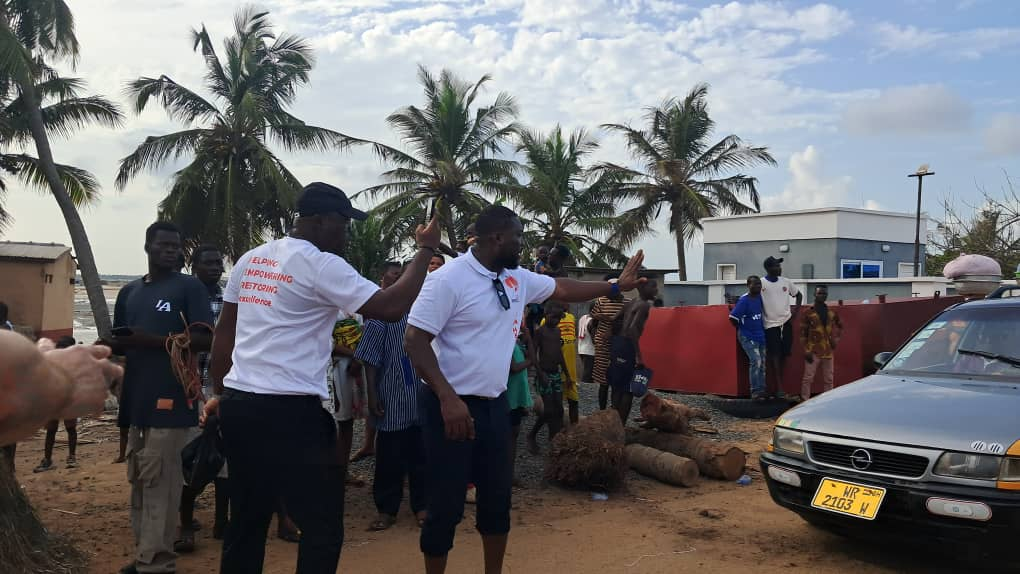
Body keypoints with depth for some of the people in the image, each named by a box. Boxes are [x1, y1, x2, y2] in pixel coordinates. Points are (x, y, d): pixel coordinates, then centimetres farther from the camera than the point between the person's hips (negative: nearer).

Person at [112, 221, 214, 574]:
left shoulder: (190, 287, -2)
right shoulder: (130, 292, 17)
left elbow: (204, 340, -11)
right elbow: (120, 342, 24)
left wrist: (153, 339, -19)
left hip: (171, 398, -7)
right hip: (137, 398, 7)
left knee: (159, 482, -6)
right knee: (139, 481, 11)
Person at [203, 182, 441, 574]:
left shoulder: (250, 260, 13)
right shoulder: (321, 264, -10)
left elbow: (224, 333, 17)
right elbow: (390, 308, -15)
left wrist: (219, 394, 25)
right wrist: (426, 250, -5)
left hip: (239, 405, 8)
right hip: (290, 412, -8)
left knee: (246, 523, 19)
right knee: (322, 528, 2)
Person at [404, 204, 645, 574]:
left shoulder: (518, 279, 7)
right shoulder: (449, 279, -16)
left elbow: (562, 289, 23)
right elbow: (414, 339, -19)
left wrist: (616, 286, 22)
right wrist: (448, 398, -26)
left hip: (495, 404, 8)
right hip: (453, 405, -8)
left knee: (497, 498, 16)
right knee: (447, 505, 1)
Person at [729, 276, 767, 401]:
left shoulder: (759, 297, 2)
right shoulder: (744, 300, -18)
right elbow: (733, 318, -19)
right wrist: (743, 330, -7)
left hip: (760, 336, 7)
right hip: (748, 337, -7)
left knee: (762, 363, 9)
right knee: (756, 361, -15)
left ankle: (761, 390, 16)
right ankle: (755, 391, -9)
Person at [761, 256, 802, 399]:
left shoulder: (786, 282, 8)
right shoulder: (761, 283, -6)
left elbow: (798, 294, 20)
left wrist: (797, 309, 8)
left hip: (786, 322, 5)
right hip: (771, 324, -5)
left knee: (784, 355, 7)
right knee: (774, 355, -8)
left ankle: (781, 385, 16)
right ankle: (779, 387, -9)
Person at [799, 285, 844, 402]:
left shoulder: (832, 312, 6)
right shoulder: (808, 313, -5)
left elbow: (840, 326, 23)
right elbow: (803, 333, -5)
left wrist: (836, 339, 9)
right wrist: (806, 351, -10)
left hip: (828, 351, 4)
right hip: (813, 352, -4)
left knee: (828, 379, 10)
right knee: (808, 378, -4)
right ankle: (804, 401, -1)